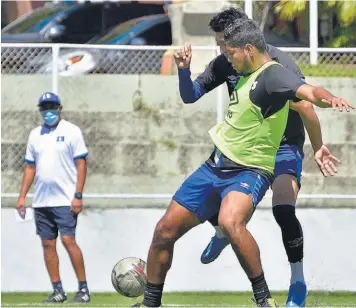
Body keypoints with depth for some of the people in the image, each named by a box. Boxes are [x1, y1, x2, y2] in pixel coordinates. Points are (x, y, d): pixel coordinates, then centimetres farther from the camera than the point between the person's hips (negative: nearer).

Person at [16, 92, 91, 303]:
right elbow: (30, 167, 17)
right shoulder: (36, 134, 13)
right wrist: (22, 196, 10)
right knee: (48, 244, 4)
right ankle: (58, 291, 8)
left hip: (66, 200, -6)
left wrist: (78, 196, -14)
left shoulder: (71, 131, -2)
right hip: (41, 201, 6)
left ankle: (84, 288, -6)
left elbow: (81, 164, -6)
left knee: (68, 240, -13)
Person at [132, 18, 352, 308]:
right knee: (165, 230, 8)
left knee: (230, 222, -39)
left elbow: (308, 91, -36)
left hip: (249, 173, -9)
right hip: (214, 166, 9)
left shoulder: (273, 74, -16)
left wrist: (329, 97, -56)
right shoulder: (248, 75, 12)